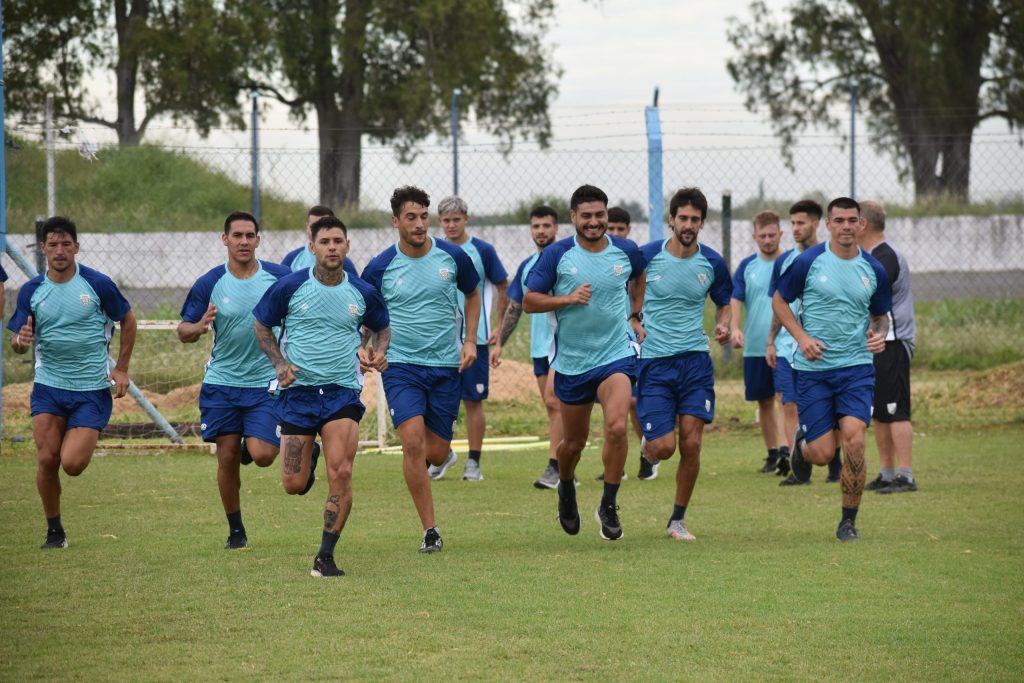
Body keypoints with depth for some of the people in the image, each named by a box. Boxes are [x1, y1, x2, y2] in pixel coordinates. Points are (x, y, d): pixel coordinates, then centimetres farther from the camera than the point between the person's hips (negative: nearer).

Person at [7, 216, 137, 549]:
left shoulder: (98, 284, -7)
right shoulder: (31, 291, 0)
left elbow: (128, 320, 7)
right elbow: (18, 343, 3)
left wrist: (121, 369, 1)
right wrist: (21, 340, -23)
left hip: (92, 389, -2)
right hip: (48, 387, 2)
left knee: (73, 464, -13)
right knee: (47, 460, -7)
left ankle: (82, 440, 25)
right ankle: (54, 531, 11)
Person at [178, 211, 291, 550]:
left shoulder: (280, 277, -5)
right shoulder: (209, 284, -4)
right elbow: (183, 331, 0)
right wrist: (200, 327, -23)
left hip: (266, 383, -1)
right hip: (221, 384, 1)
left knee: (262, 455, -14)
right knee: (227, 457, 1)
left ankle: (250, 445, 23)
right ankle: (235, 529, 18)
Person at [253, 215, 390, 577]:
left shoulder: (362, 293, 1)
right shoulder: (289, 287, -5)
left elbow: (380, 327, 20)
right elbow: (261, 325, 8)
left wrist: (377, 353, -1)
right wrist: (280, 363, -6)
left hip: (343, 390, 0)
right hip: (298, 390, 0)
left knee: (341, 474, -15)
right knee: (294, 484, 0)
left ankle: (325, 557, -4)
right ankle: (308, 457, 40)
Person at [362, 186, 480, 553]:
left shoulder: (452, 256, -2)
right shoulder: (380, 267, -6)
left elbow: (472, 294, 17)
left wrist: (470, 340, 7)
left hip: (446, 367, 2)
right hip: (401, 367, -2)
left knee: (435, 454, 2)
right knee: (413, 441, -19)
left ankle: (441, 452, 43)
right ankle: (430, 531, -10)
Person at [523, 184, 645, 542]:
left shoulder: (626, 251, 0)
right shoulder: (557, 255, -7)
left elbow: (640, 277, 24)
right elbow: (529, 301, -7)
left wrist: (635, 316, 18)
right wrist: (568, 298, -20)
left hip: (617, 354, 0)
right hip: (572, 360, 0)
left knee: (616, 427, -22)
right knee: (574, 441, 11)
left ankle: (609, 506, -7)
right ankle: (566, 489, 44)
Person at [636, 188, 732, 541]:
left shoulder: (712, 263, 3)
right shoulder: (647, 256, -5)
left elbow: (725, 303, 19)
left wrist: (723, 325, -2)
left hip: (695, 361, 2)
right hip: (653, 362, -2)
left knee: (691, 445, -5)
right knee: (663, 448, -10)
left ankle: (678, 520, 12)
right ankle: (647, 441, 29)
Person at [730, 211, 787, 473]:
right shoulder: (747, 267, 5)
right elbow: (734, 301, -1)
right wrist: (735, 328, -18)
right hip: (755, 346, 3)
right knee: (765, 402, 9)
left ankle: (785, 448, -23)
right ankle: (773, 454, 19)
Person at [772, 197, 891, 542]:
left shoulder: (873, 269, 4)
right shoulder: (808, 262, -5)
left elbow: (881, 314, 19)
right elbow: (779, 300, 6)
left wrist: (879, 334, -4)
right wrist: (802, 337, -8)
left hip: (857, 368, 1)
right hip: (814, 368, -1)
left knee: (854, 439, -17)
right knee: (823, 453, -5)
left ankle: (849, 522, -2)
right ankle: (802, 444, 35)